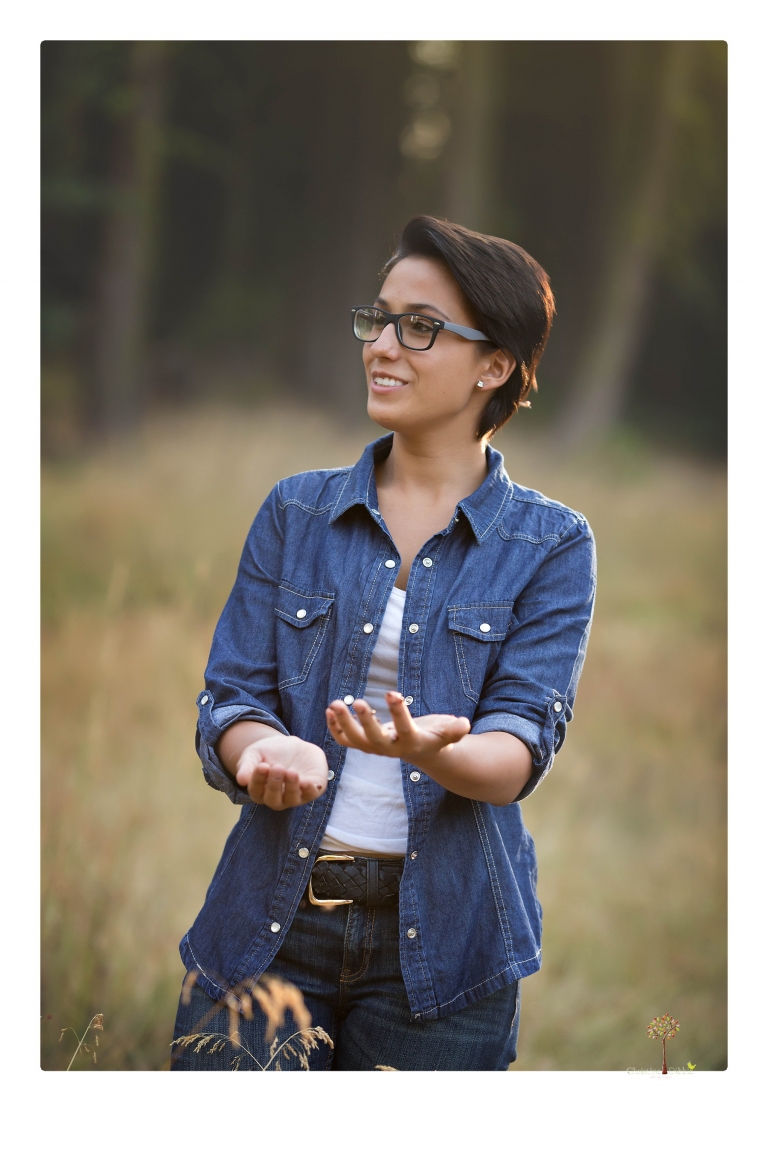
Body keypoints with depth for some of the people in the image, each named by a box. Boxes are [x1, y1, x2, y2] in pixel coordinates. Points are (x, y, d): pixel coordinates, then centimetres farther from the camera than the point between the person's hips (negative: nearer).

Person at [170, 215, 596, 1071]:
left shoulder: (550, 545, 1)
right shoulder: (294, 512, 8)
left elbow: (520, 747, -9)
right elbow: (226, 702, 2)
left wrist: (432, 750, -32)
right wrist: (271, 750, -23)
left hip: (438, 932, -1)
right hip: (270, 921, 2)